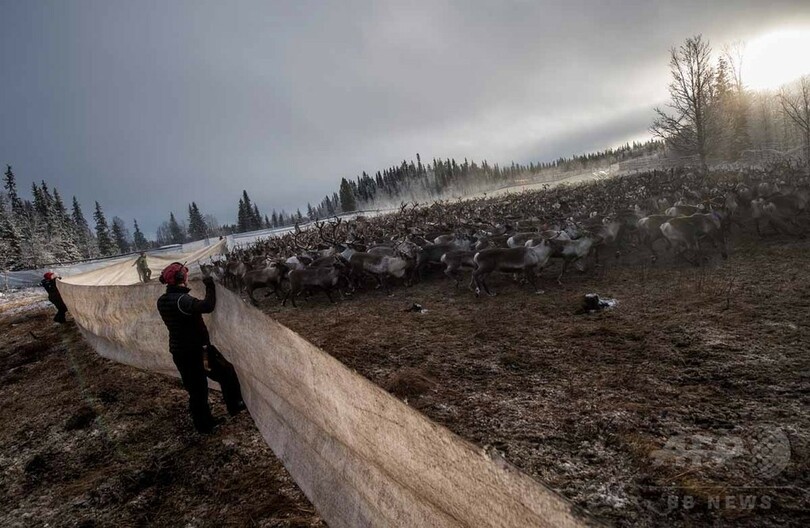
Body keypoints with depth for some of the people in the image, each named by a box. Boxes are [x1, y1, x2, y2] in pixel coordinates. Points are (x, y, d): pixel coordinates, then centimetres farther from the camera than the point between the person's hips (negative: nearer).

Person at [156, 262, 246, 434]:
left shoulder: (162, 301, 4)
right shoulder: (181, 299, -24)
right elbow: (207, 306, -39)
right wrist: (210, 286, -25)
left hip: (178, 351, 8)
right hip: (197, 350, -8)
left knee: (195, 389, 17)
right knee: (227, 373, 10)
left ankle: (204, 424, 28)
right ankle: (235, 406, 22)